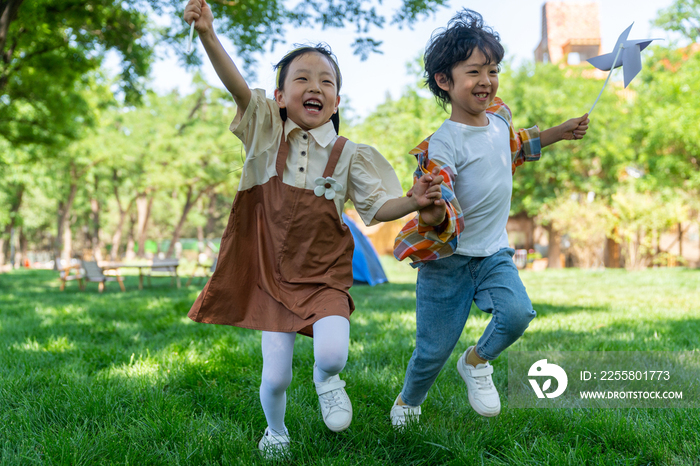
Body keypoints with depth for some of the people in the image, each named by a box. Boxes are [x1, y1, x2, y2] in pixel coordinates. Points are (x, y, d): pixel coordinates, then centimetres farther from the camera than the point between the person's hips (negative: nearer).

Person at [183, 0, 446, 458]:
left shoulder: (349, 156, -3)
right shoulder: (268, 135, -3)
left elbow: (377, 206, 0)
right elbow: (238, 86, -18)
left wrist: (414, 201, -20)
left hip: (325, 278, 0)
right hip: (271, 276, 1)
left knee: (331, 354, -25)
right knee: (276, 376, 1)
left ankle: (327, 378, 14)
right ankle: (276, 433, 34)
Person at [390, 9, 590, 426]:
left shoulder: (500, 117, 3)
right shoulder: (442, 145, -21)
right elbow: (440, 208, -27)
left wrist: (559, 133, 25)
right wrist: (432, 208, -49)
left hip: (494, 253, 5)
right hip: (448, 257, -5)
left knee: (518, 313, -22)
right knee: (434, 349, 4)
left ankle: (477, 361, 11)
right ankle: (408, 402, 37)